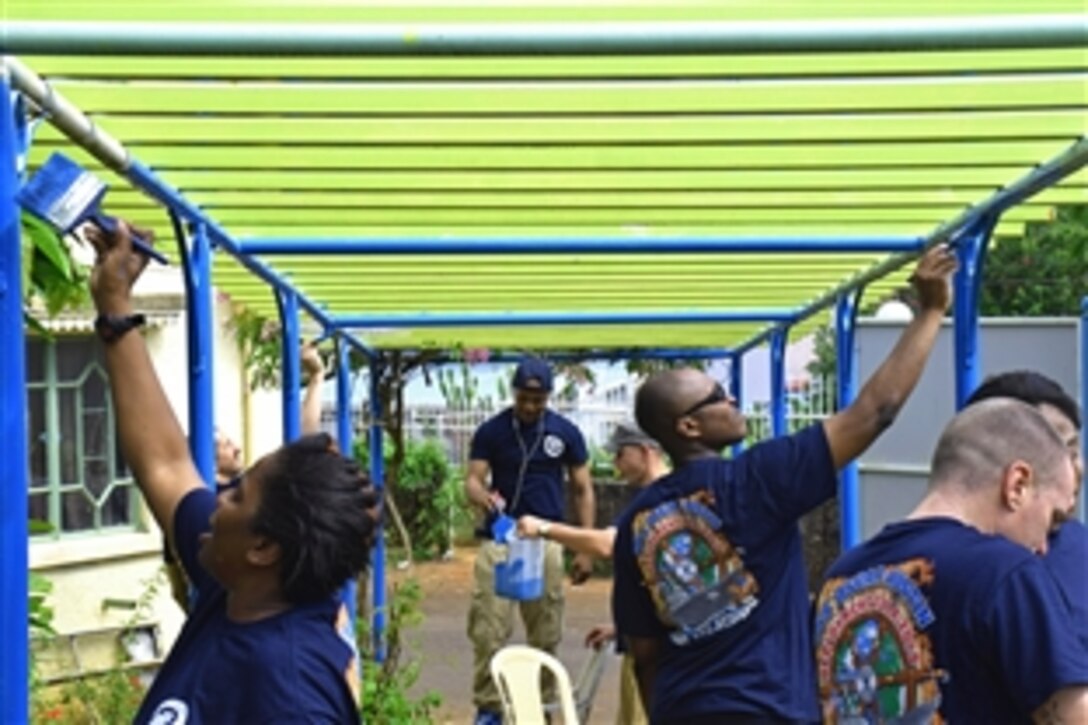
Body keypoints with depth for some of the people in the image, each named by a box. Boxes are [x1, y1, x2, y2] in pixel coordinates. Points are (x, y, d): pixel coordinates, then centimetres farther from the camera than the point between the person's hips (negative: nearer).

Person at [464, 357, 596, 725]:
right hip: (499, 541, -1)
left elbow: (583, 490, 6)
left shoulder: (566, 432, 1)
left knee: (546, 633, 6)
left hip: (546, 542, 1)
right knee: (488, 631, -4)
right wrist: (484, 496, -32)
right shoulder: (491, 431, -1)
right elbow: (472, 480, -7)